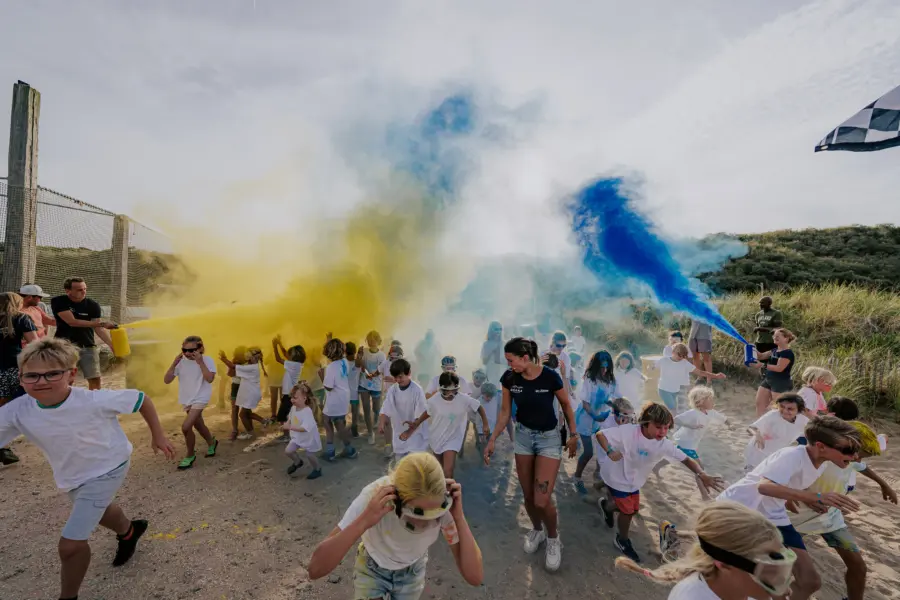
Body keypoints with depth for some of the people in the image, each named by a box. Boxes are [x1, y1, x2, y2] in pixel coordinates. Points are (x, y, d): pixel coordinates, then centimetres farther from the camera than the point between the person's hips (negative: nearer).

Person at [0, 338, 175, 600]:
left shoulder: (94, 401, -34)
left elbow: (142, 399, -22)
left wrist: (157, 435, -13)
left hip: (106, 470, -6)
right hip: (72, 476, 7)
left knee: (70, 544, -9)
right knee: (97, 512, 34)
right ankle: (128, 532, 67)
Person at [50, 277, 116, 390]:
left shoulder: (92, 305, -3)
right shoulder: (58, 302, -7)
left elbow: (98, 328, -6)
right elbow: (72, 322, -17)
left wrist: (112, 344, -19)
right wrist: (101, 323, -20)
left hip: (88, 346, 2)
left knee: (95, 379, 1)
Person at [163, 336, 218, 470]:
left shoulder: (207, 360, -16)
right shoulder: (181, 362, -5)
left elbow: (210, 379, -28)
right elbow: (166, 380, -9)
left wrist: (200, 362, -30)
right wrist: (174, 363, -19)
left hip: (200, 399, -6)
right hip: (186, 400, 6)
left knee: (186, 427, -16)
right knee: (198, 425, 21)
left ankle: (190, 455, 8)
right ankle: (212, 443, 47)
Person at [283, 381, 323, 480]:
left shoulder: (307, 412, -36)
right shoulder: (293, 407, -10)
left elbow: (304, 428, -42)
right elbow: (290, 418, 11)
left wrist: (290, 427, -44)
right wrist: (287, 423, -9)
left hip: (309, 439, -7)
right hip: (297, 437, 7)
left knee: (309, 455, 10)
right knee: (288, 451, 4)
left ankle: (317, 469, 38)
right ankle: (297, 462, 35)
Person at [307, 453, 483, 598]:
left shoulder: (444, 506, -32)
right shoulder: (375, 497, -38)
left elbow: (475, 578, -31)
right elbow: (315, 569, -39)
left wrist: (459, 516, -42)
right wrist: (364, 521, -52)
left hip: (412, 570, 2)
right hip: (372, 569, -1)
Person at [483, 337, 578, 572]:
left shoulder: (550, 376, -23)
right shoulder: (509, 378, -13)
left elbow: (566, 405, -5)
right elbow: (505, 412, -2)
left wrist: (573, 435, 1)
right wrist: (492, 440, -4)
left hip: (549, 438, -3)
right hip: (523, 436, 4)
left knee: (542, 500, -8)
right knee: (528, 496, 14)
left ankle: (553, 539, 23)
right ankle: (537, 530, 43)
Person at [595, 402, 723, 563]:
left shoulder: (664, 445, -18)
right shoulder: (628, 431, -34)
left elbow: (686, 459, -16)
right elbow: (600, 434, -31)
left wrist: (702, 475, -34)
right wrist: (610, 452, -47)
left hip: (633, 482, 6)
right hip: (617, 477, -6)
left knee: (633, 509, 21)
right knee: (628, 511, 4)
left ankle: (607, 506, 53)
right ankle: (623, 541, 34)